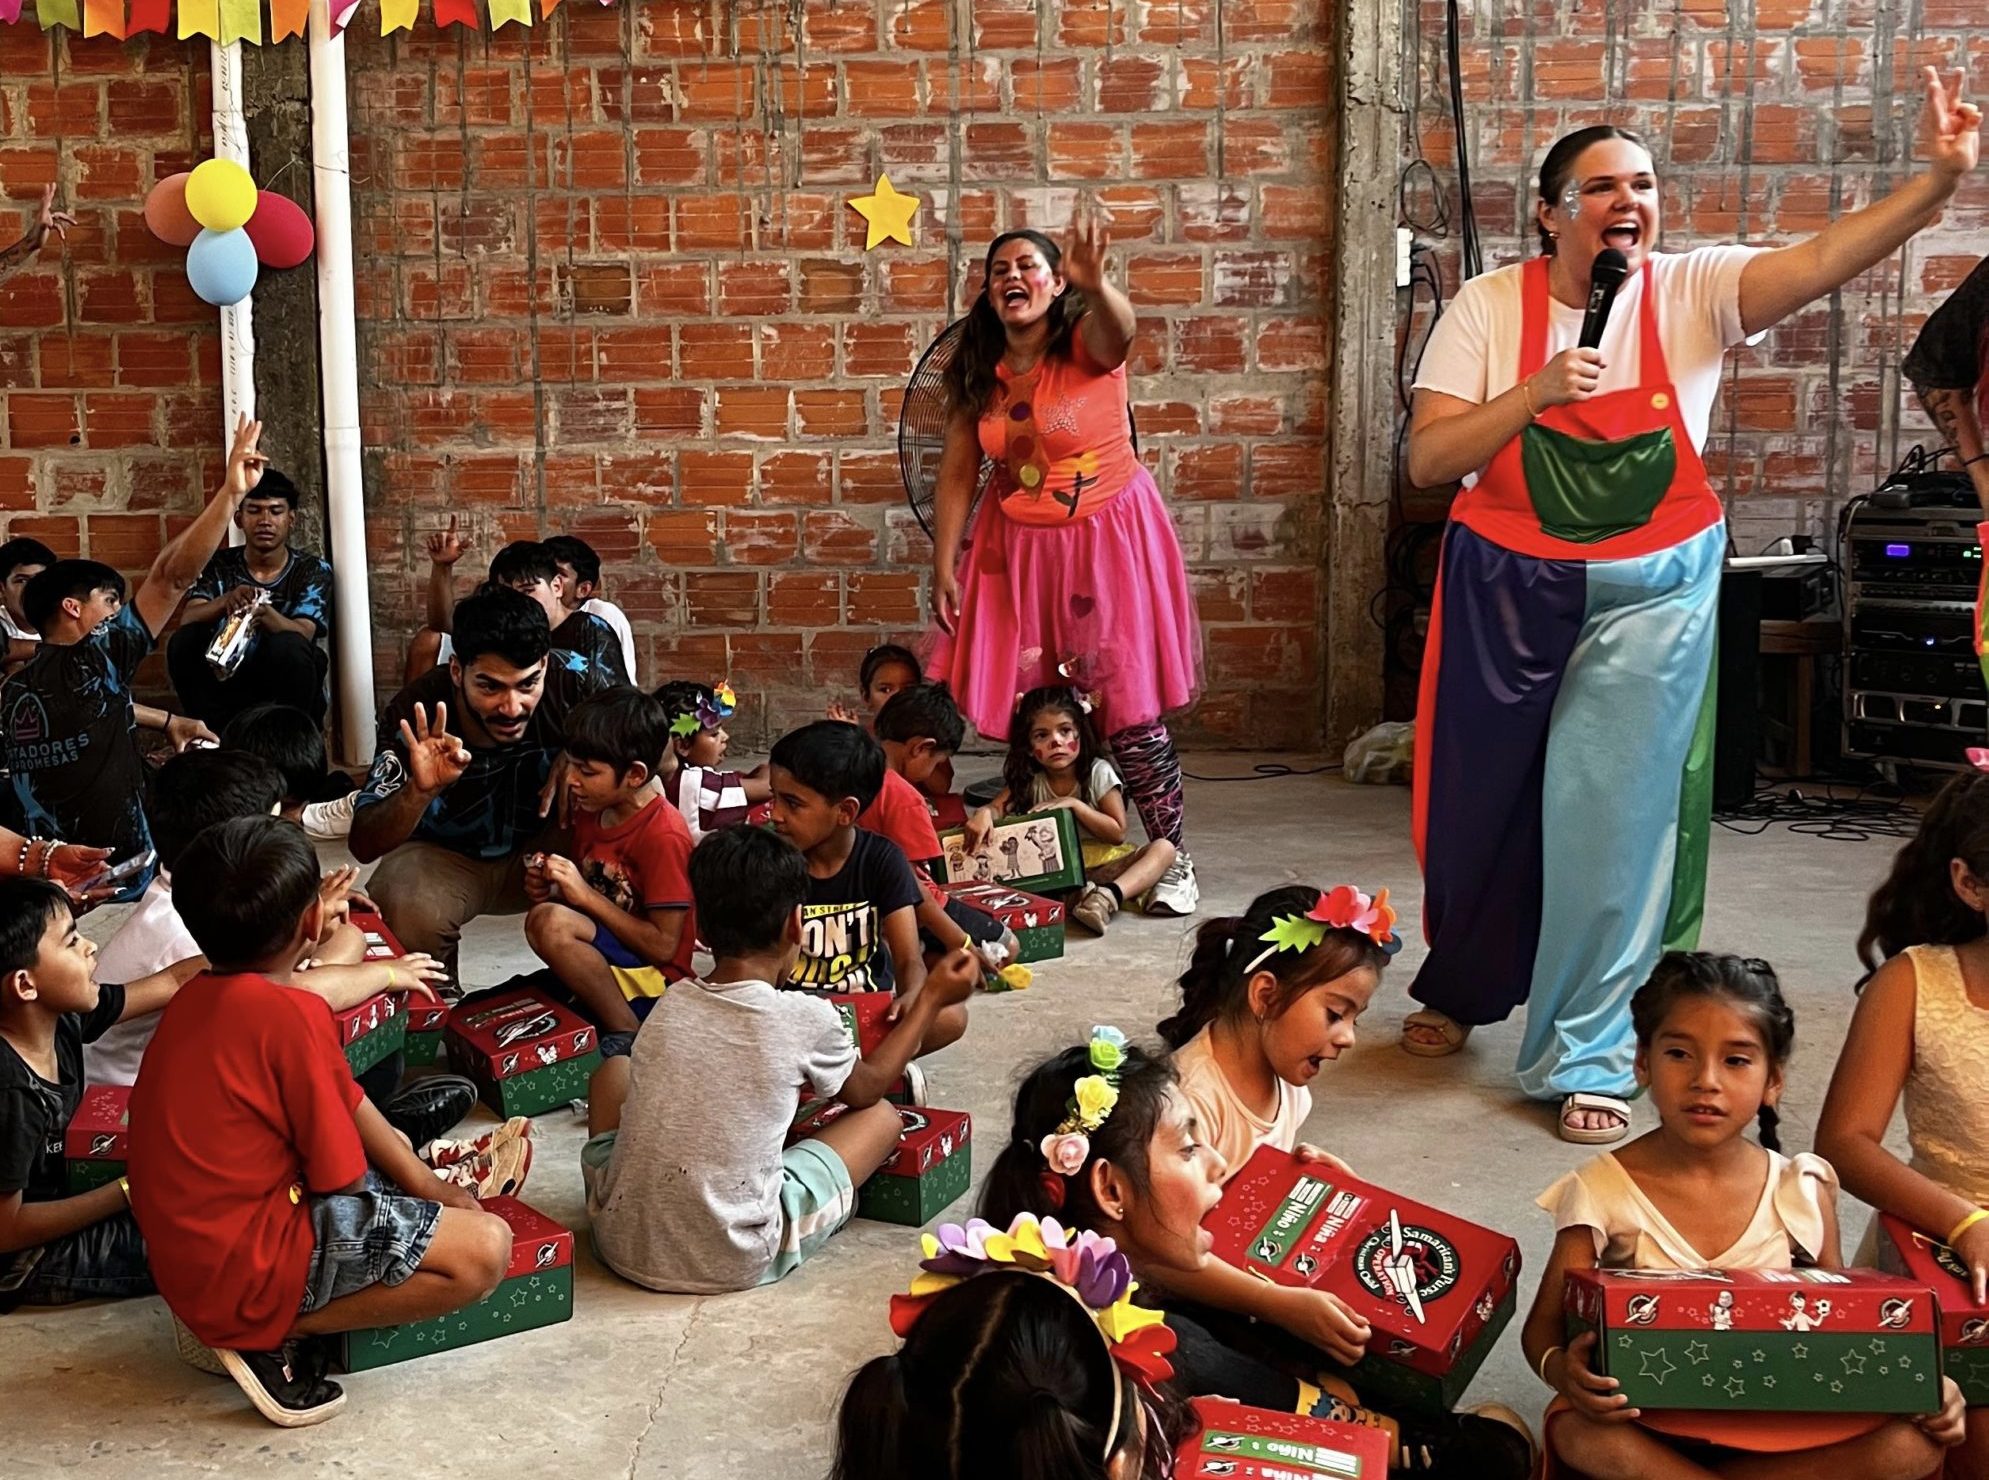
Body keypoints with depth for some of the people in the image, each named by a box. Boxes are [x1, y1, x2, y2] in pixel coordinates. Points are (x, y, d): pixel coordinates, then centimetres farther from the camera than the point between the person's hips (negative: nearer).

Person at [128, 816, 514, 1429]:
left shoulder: (198, 997, 7)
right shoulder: (290, 1013, -22)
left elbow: (346, 1102, 14)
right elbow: (340, 1175, -17)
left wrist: (420, 1180, 19)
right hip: (241, 1273, -10)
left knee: (388, 1153, 29)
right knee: (485, 1247, -16)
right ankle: (276, 1335, -9)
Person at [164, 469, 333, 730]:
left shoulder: (313, 571, -5)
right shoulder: (218, 565, 1)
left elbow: (303, 635, -22)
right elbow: (187, 620, -15)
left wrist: (263, 611, -44)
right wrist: (225, 602, -37)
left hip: (288, 693, -2)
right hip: (230, 685, 2)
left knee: (288, 645, -32)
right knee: (184, 642, -22)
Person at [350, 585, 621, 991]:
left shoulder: (575, 681, -26)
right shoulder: (418, 714, -27)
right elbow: (364, 846, -26)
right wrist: (420, 790, -47)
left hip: (540, 850, 2)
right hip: (444, 858, -2)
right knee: (402, 906, -36)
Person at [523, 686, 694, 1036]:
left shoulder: (664, 836, -18)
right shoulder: (591, 810, 6)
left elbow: (663, 946, -19)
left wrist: (587, 896, -20)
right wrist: (550, 892, -4)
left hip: (656, 984, -9)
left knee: (549, 922, -29)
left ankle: (628, 1036, -18)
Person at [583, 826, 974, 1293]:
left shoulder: (670, 1005, 2)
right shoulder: (806, 1020, -8)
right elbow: (866, 1089, 14)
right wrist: (933, 999, 25)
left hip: (622, 1245, 4)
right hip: (736, 1265, -3)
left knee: (615, 1071, 29)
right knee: (882, 1116, 14)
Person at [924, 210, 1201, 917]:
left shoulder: (1086, 345, -12)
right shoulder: (977, 373, 2)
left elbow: (1120, 329, -37)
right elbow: (957, 473, 4)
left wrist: (1095, 284, -59)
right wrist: (944, 566, -2)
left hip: (1107, 540, -4)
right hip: (1016, 548, 4)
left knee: (1127, 706, -4)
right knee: (1022, 708, -1)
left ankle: (1173, 857, 10)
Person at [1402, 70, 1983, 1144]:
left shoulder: (1693, 291, -6)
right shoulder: (1489, 306, -6)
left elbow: (1824, 259, -22)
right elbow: (1428, 461, -11)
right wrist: (1537, 392, -24)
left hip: (1650, 597, 0)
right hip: (1505, 590, 1)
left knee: (1614, 818, -1)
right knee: (1482, 802, 14)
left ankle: (1585, 1055, 13)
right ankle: (1462, 987, 40)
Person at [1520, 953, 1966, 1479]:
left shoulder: (1804, 1191, -1)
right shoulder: (1601, 1192, -8)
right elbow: (1544, 1325, -5)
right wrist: (1562, 1370, -29)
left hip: (1779, 1428, 3)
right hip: (1649, 1424, -3)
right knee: (1577, 1433, -35)